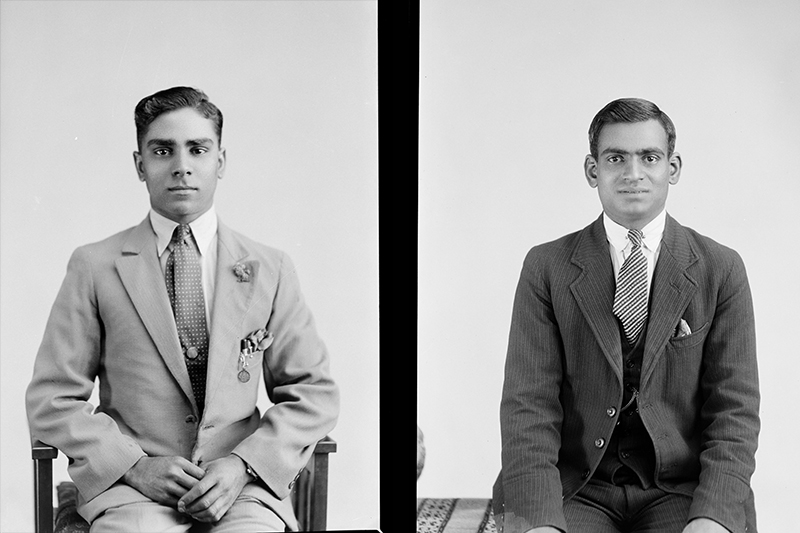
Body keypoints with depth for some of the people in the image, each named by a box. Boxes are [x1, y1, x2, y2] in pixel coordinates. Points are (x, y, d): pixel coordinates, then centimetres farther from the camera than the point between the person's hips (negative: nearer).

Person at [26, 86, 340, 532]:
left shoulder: (268, 269, 10)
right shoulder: (96, 267, 6)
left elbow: (315, 394, 10)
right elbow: (51, 401, 6)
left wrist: (243, 465, -6)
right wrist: (134, 464, -9)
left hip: (243, 483, 1)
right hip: (129, 486, -1)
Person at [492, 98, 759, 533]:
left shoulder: (721, 270, 5)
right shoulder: (546, 267, 4)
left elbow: (735, 409, 1)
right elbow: (529, 405, -3)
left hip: (680, 491, 1)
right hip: (572, 491, 0)